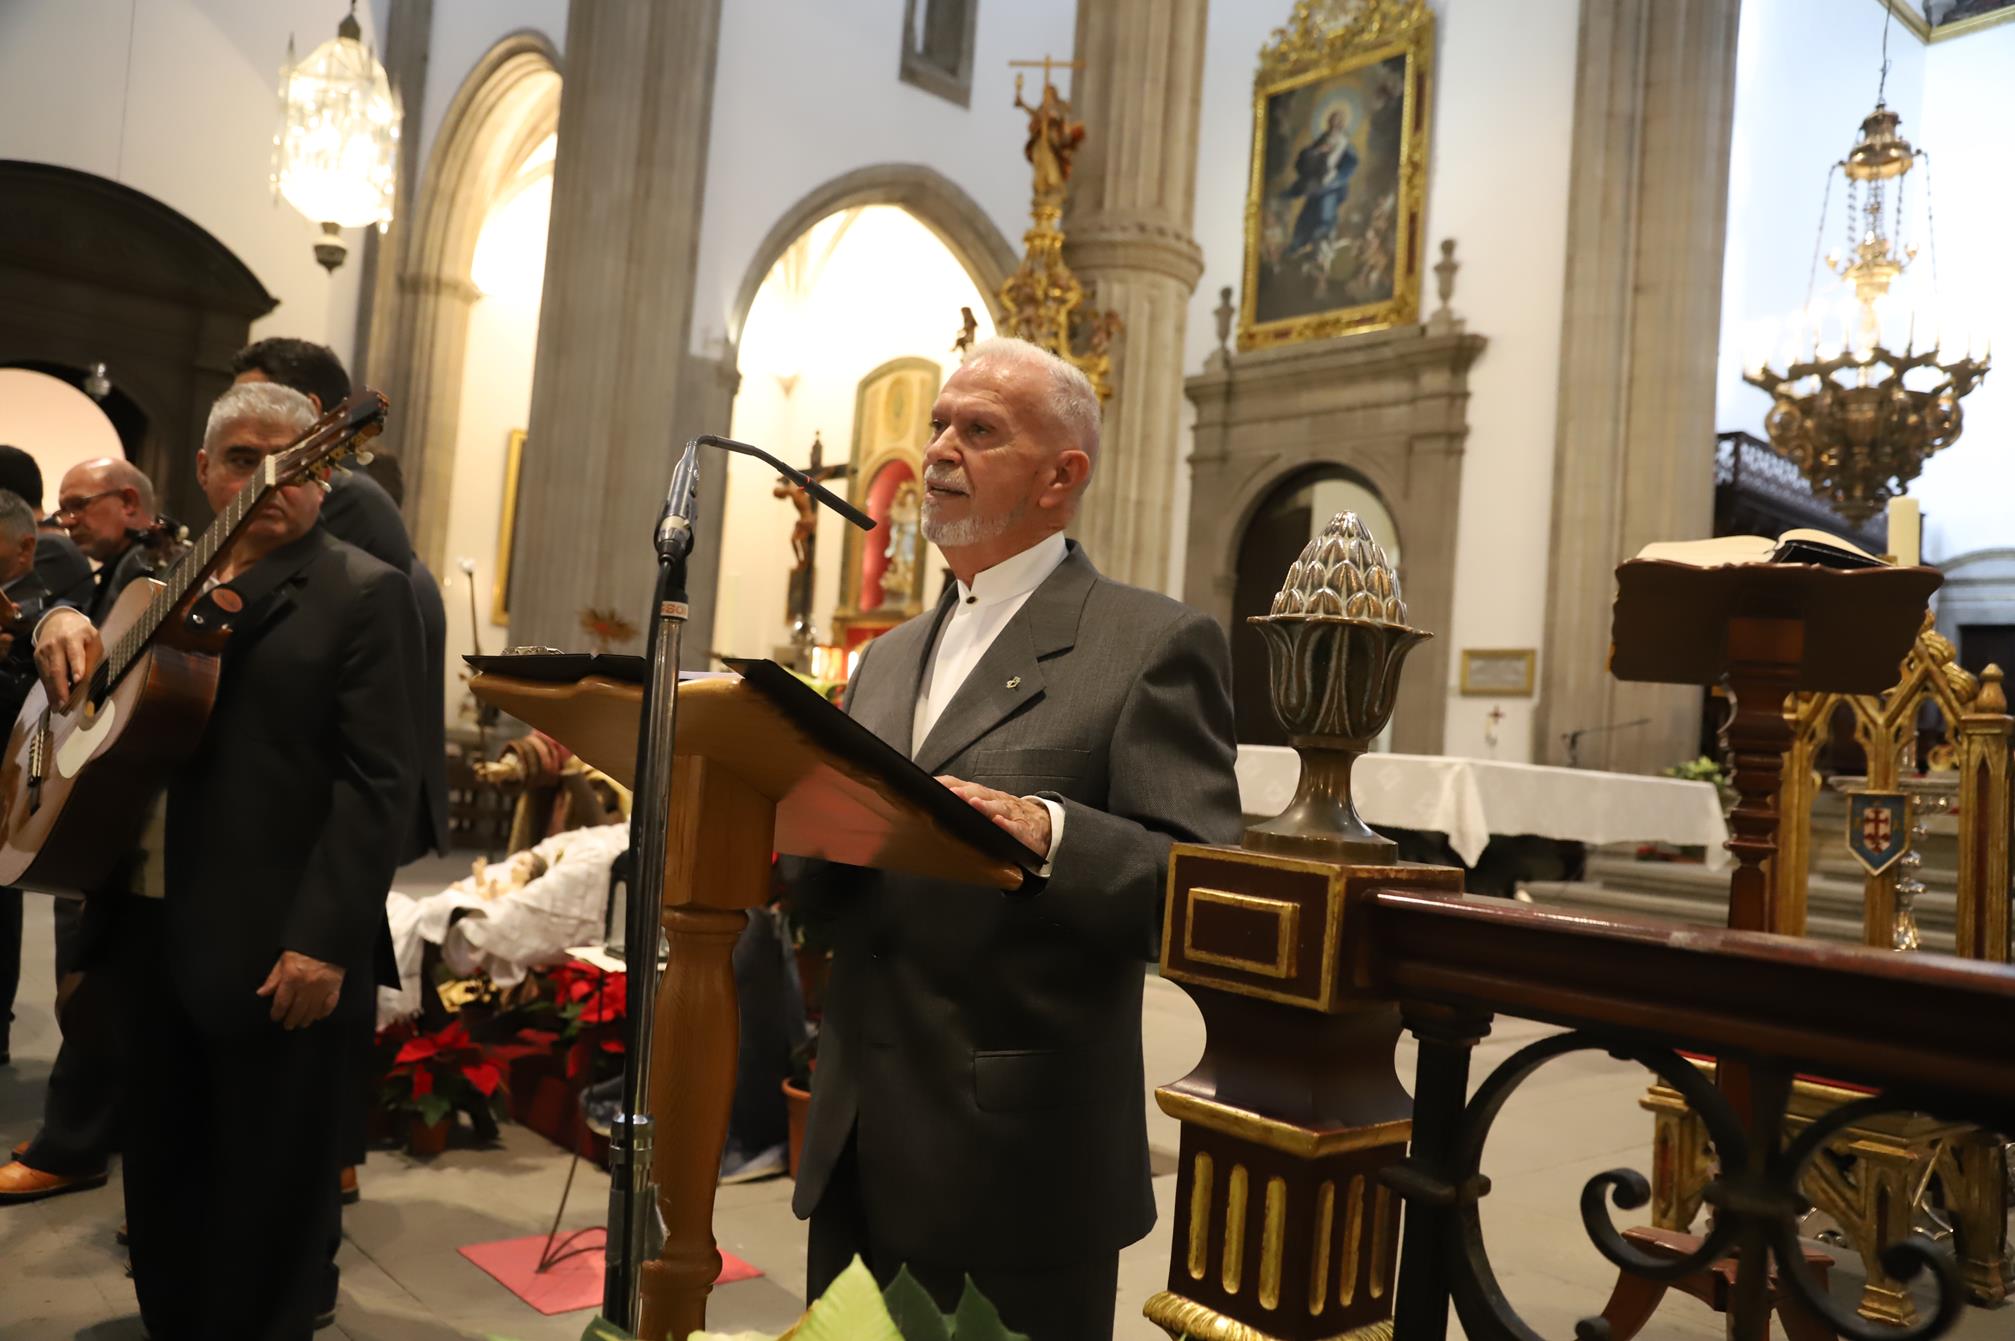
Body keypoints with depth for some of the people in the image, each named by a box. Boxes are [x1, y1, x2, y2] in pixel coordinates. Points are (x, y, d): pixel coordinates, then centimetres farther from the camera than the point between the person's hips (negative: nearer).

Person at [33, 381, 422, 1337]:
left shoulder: (364, 593, -7)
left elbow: (379, 783, -14)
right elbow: (109, 711, 23)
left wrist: (324, 939, -20)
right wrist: (63, 624, 1)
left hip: (280, 954, -6)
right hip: (163, 930, 7)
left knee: (267, 1202, 7)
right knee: (163, 1177, 19)